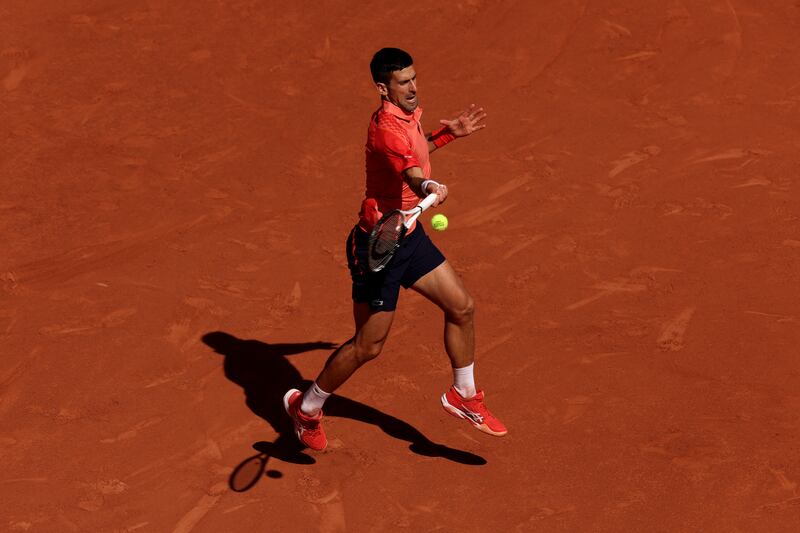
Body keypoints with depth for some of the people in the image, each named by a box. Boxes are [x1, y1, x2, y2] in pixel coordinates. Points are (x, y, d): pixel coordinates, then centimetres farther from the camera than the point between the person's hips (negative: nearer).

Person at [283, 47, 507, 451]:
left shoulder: (409, 115, 5)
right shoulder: (386, 127, -26)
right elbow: (409, 172, -46)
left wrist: (446, 134, 19)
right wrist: (428, 187, -66)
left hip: (408, 235, 9)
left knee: (461, 306, 10)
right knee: (368, 345, 0)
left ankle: (463, 395, 29)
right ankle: (306, 408, 20)